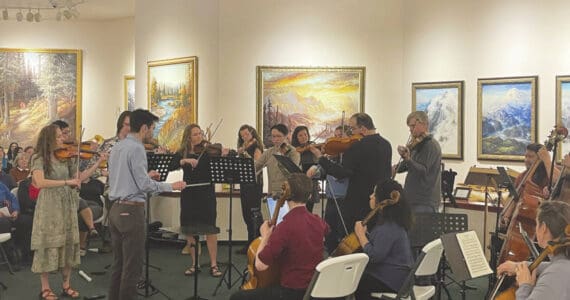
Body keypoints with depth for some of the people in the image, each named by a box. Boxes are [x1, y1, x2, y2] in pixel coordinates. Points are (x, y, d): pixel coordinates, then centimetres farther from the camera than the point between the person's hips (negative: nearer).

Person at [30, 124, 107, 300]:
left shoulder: (65, 158, 8)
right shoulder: (39, 159, -9)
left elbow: (78, 177, 9)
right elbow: (40, 182, -24)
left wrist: (98, 163, 2)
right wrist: (67, 182, -27)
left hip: (67, 206, 6)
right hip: (49, 207, -5)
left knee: (69, 244, 8)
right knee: (49, 244, 1)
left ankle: (66, 285, 20)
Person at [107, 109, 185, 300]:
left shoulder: (117, 147, 13)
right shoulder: (136, 149, -14)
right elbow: (144, 185, -18)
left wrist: (146, 176, 22)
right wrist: (171, 186, -8)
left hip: (115, 209, 9)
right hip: (131, 211, -9)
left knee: (119, 264, 14)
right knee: (132, 267, -2)